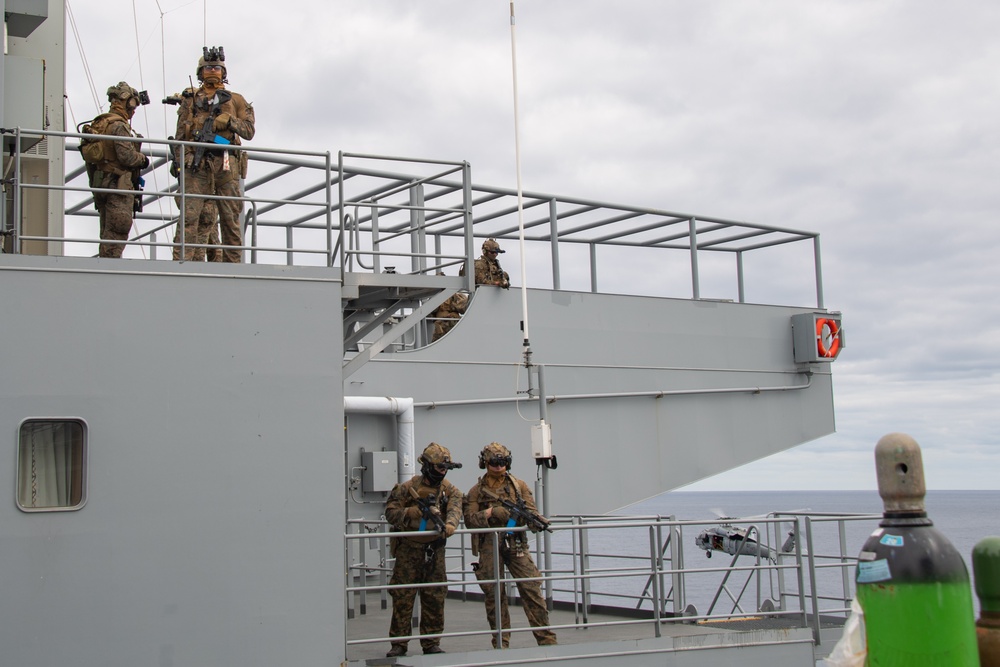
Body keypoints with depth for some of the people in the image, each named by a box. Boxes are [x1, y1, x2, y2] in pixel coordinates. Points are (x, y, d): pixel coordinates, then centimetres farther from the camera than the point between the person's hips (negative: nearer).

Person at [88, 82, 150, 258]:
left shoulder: (99, 123, 16)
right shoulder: (119, 125, -13)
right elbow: (127, 156, -20)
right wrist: (143, 159, -1)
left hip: (100, 182, 9)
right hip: (119, 184, -9)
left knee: (107, 233, 14)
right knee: (117, 232, -8)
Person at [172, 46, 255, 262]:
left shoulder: (235, 100, 19)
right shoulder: (190, 100, 19)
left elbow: (249, 130, 10)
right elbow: (181, 134, 13)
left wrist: (229, 120, -6)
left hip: (226, 164, 1)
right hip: (197, 163, -1)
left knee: (230, 219, 1)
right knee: (189, 216, -10)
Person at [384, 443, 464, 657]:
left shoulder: (449, 490, 4)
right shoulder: (407, 488, -4)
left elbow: (455, 508, -14)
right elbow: (390, 512, -8)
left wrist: (449, 525, -36)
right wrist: (416, 511, -21)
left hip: (435, 549, 3)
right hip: (408, 549, -3)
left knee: (435, 597, 5)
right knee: (403, 596, -1)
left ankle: (431, 643, 16)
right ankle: (399, 644, 7)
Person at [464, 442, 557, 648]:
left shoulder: (519, 486, 9)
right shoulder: (476, 491, 6)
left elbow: (531, 512, 3)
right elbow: (469, 520, -3)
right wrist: (490, 512, -17)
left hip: (516, 544, 0)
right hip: (489, 547, 0)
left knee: (532, 589, -6)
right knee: (494, 595, 4)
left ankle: (546, 639, -1)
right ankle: (501, 644, 14)